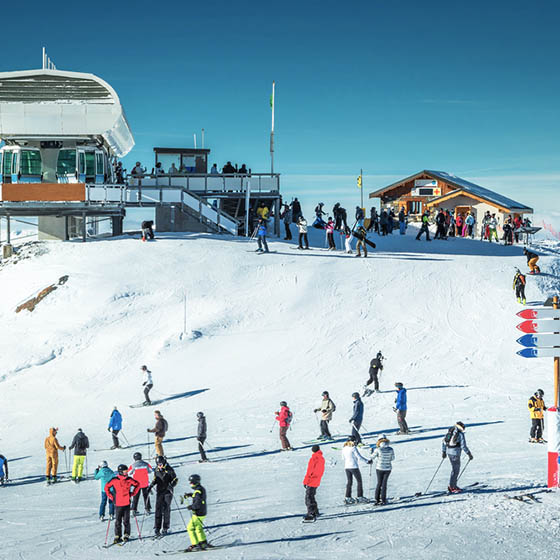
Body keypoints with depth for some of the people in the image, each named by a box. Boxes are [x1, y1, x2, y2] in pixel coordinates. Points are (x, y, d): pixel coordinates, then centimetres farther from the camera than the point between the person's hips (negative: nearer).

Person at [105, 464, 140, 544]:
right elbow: (107, 487, 6)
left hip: (127, 503, 1)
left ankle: (126, 535, 16)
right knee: (118, 521, 3)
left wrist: (132, 494, 6)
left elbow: (137, 485, 12)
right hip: (118, 504, -1)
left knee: (126, 521, 5)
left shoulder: (129, 480, -1)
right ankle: (117, 536, 12)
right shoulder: (115, 480, -6)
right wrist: (110, 496, 2)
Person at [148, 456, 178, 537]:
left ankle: (165, 528, 7)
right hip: (159, 492, 3)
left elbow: (175, 479, -4)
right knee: (158, 509, -5)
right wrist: (151, 485, 3)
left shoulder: (169, 469, -9)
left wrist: (171, 485, -21)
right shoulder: (157, 469, 4)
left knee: (166, 510, -3)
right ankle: (157, 528, -7)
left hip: (168, 492, -3)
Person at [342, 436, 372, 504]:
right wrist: (368, 461, -4)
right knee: (359, 481, 7)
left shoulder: (344, 448, 4)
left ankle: (348, 498, 10)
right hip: (354, 467, -6)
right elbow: (360, 457, -14)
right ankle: (360, 497, 8)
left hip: (346, 467, 6)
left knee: (349, 482, 13)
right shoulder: (353, 448, -15)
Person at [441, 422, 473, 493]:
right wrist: (469, 454, -4)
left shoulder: (450, 431, 11)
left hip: (449, 452, 8)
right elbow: (463, 446, -13)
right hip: (455, 453, -8)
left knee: (455, 468, 19)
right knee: (455, 470, 1)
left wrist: (443, 451, 24)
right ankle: (451, 487, 4)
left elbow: (444, 442, 15)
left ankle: (453, 485, 21)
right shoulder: (460, 434, -10)